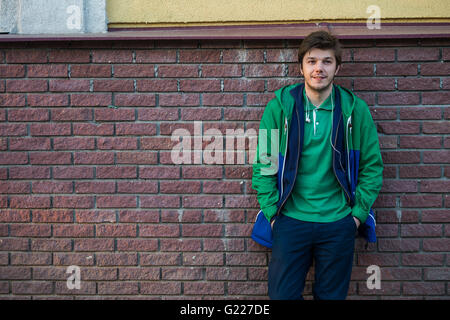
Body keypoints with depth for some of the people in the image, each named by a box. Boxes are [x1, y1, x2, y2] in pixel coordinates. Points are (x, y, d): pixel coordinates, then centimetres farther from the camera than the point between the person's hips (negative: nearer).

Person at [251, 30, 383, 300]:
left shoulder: (356, 110, 0)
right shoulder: (279, 107, -2)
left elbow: (372, 166, 5)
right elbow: (263, 164, 1)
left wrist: (359, 213, -1)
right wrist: (272, 212, -4)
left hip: (339, 224, 1)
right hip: (291, 221, 0)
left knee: (332, 295, 13)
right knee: (282, 294, 5)